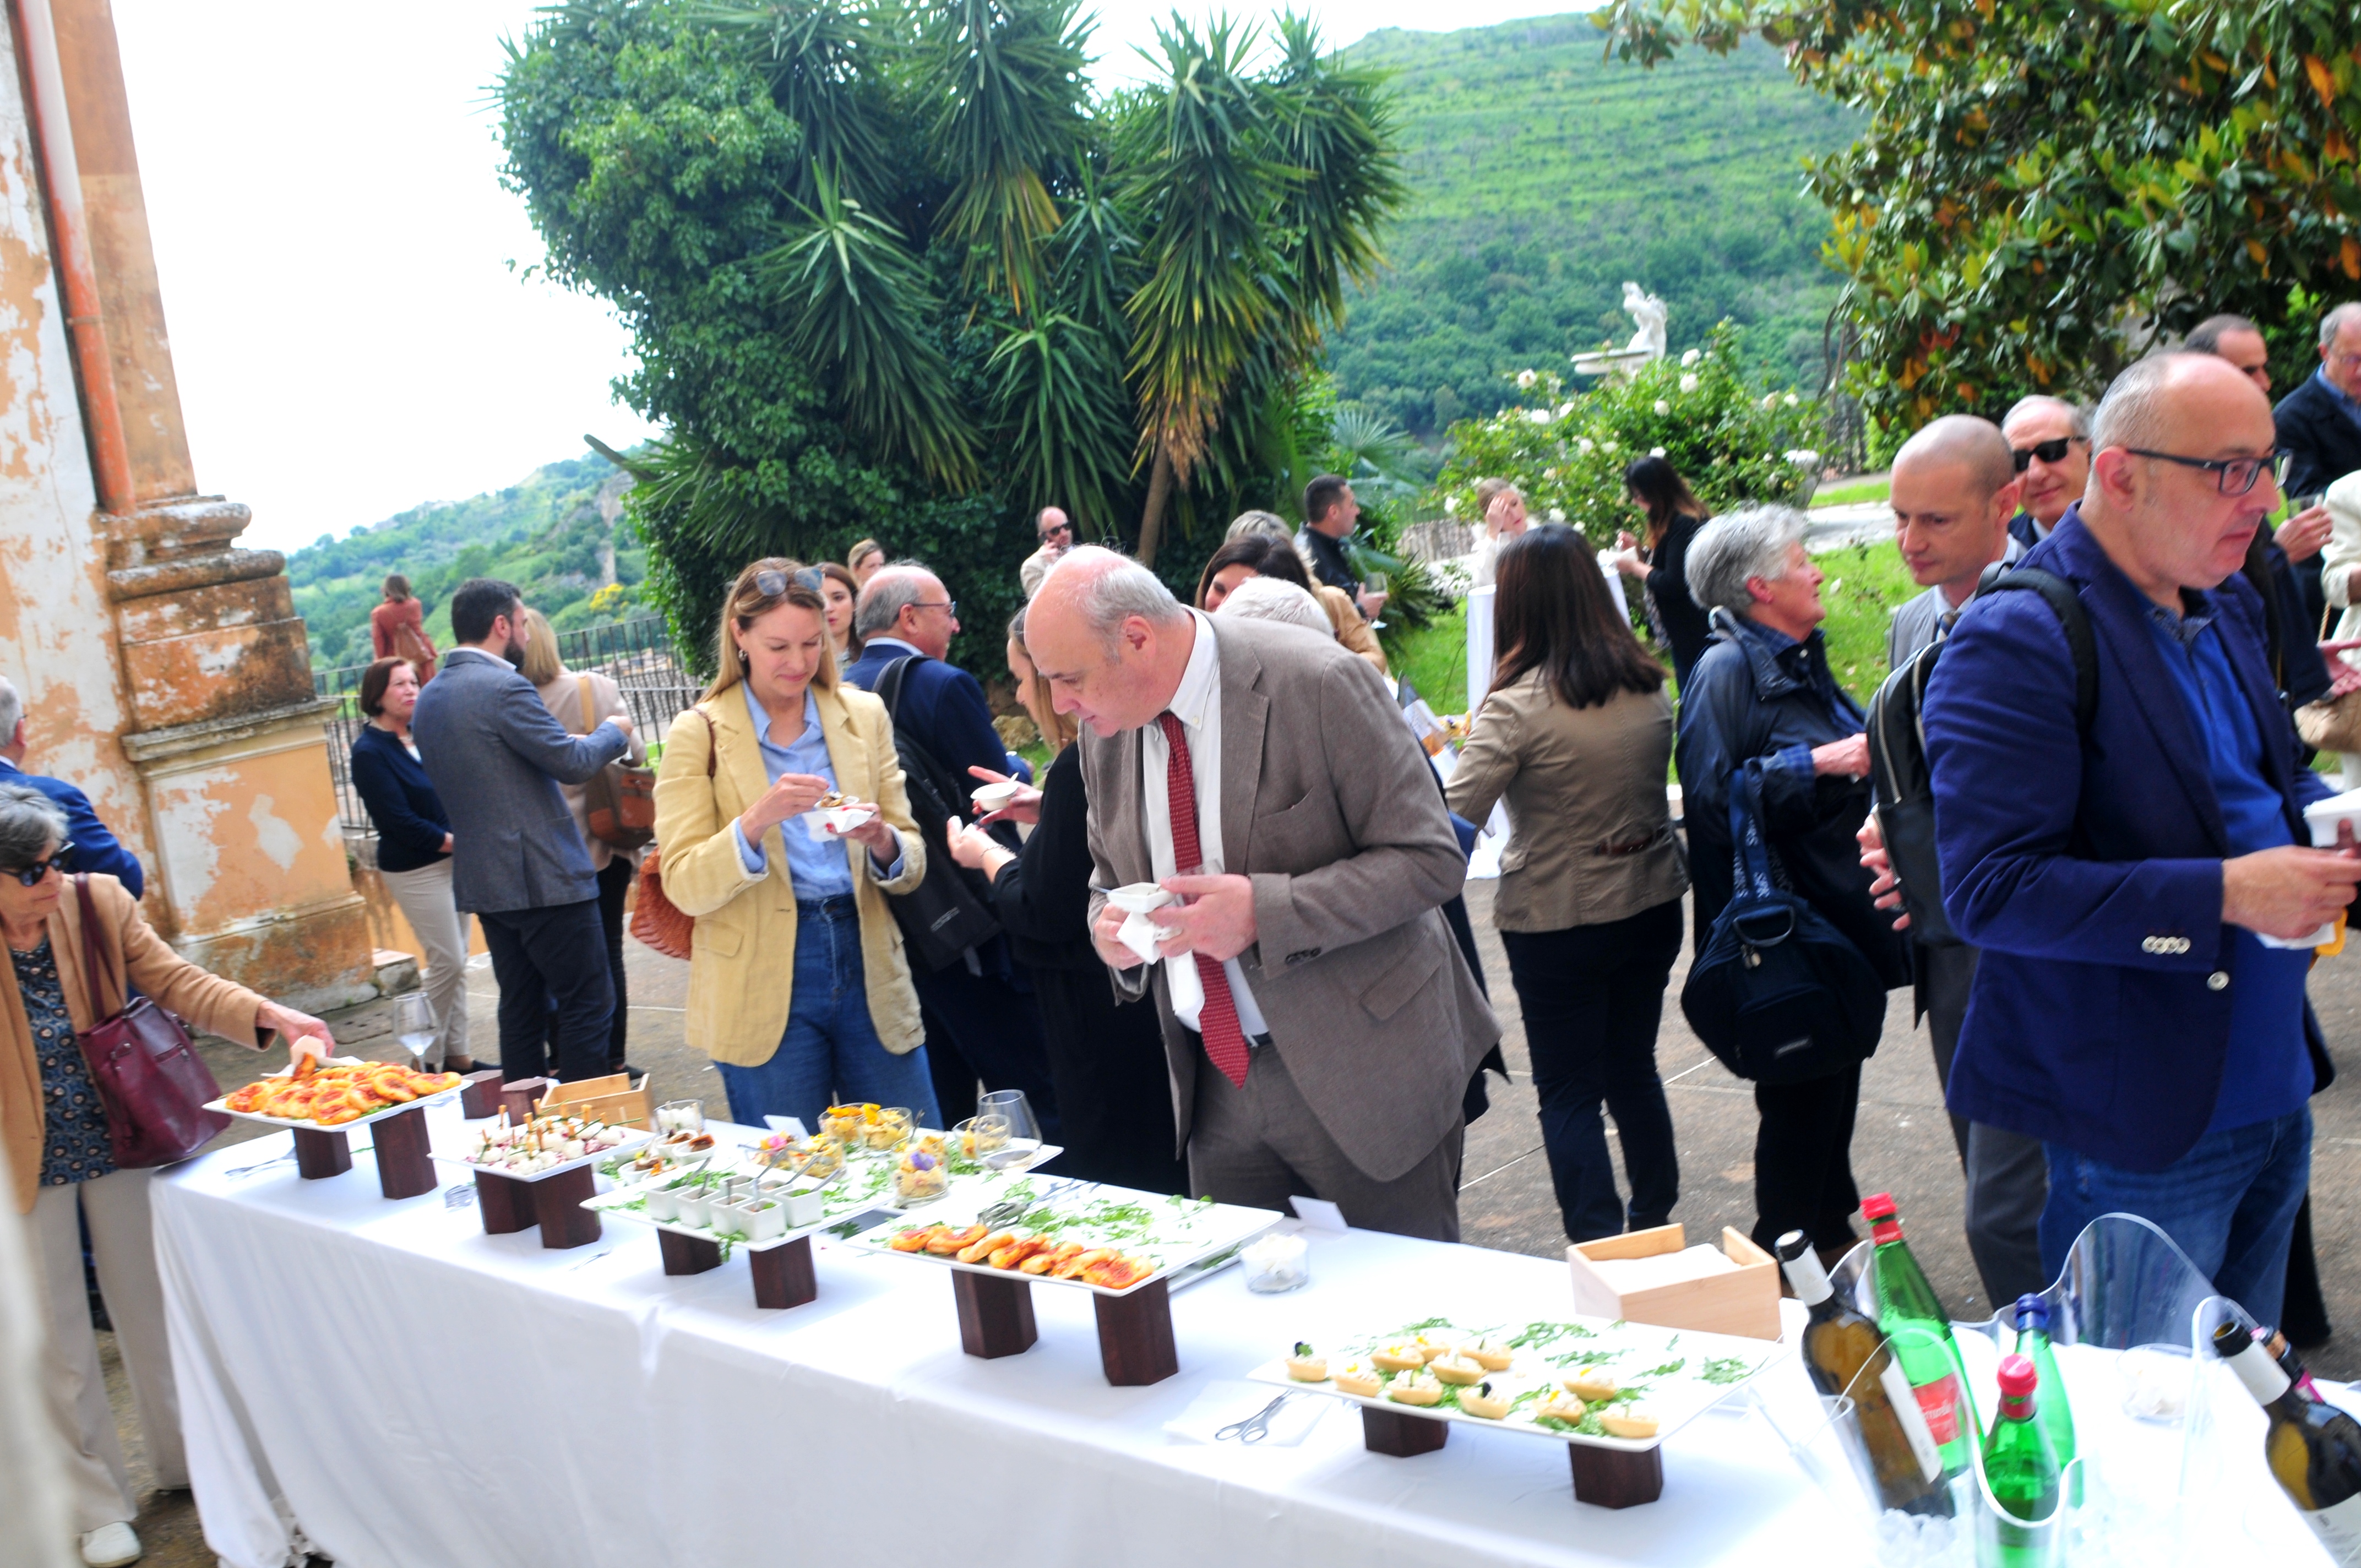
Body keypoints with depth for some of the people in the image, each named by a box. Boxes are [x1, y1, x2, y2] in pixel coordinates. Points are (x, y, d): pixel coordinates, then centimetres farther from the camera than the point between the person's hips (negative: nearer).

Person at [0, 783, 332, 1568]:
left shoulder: (99, 903, -12)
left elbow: (174, 982, -13)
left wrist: (270, 1016, -28)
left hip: (120, 1143, 2)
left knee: (150, 1307, 17)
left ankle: (186, 1463, 38)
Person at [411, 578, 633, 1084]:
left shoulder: (429, 698, 13)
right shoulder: (503, 688, -16)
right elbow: (572, 763, -18)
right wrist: (613, 732, 2)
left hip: (483, 880, 9)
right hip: (545, 877, -9)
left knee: (521, 1010, 15)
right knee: (588, 1006, -3)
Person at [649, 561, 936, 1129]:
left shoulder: (864, 715, 8)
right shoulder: (699, 735, -1)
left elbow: (912, 864, 8)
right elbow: (685, 888, -9)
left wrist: (883, 842, -15)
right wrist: (757, 820, -25)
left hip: (868, 971, 3)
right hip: (764, 989, -3)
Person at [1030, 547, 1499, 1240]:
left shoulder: (1319, 683, -18)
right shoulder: (1105, 731, 2)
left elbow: (1430, 858, -17)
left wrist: (1266, 910, -26)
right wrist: (1109, 926, -7)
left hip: (1360, 1071, -5)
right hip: (1216, 1081, 6)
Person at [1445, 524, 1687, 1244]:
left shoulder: (1517, 706, -19)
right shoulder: (1649, 687, 0)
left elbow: (1454, 820, -22)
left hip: (1558, 919, -6)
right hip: (1651, 903, 6)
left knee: (1569, 1092, 5)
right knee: (1634, 1069, 21)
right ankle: (1657, 1227, 32)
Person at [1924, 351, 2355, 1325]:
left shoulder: (2223, 609, 9)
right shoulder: (2017, 643, -20)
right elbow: (1991, 889, -25)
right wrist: (2226, 894, -28)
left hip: (2274, 1096, 9)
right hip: (2144, 1136, -8)